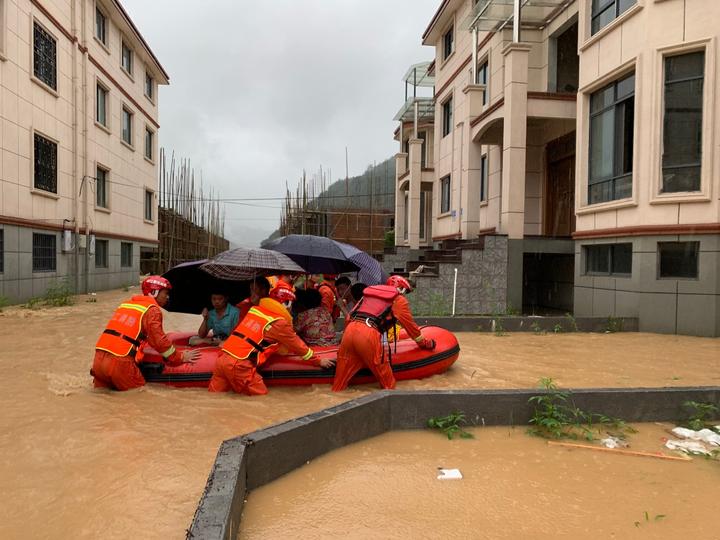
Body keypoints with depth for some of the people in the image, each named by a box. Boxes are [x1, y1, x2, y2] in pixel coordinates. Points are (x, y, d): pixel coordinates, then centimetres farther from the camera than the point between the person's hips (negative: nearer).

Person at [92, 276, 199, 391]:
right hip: (119, 363, -7)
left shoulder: (127, 303, 21)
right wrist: (180, 358, 3)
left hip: (98, 359, 7)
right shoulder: (152, 309, -2)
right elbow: (159, 340, -8)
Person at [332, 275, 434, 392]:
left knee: (339, 386, 9)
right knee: (388, 383, 8)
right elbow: (410, 326, 21)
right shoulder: (399, 299, 17)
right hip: (369, 335, -6)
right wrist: (425, 343, 36)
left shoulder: (369, 292, 31)